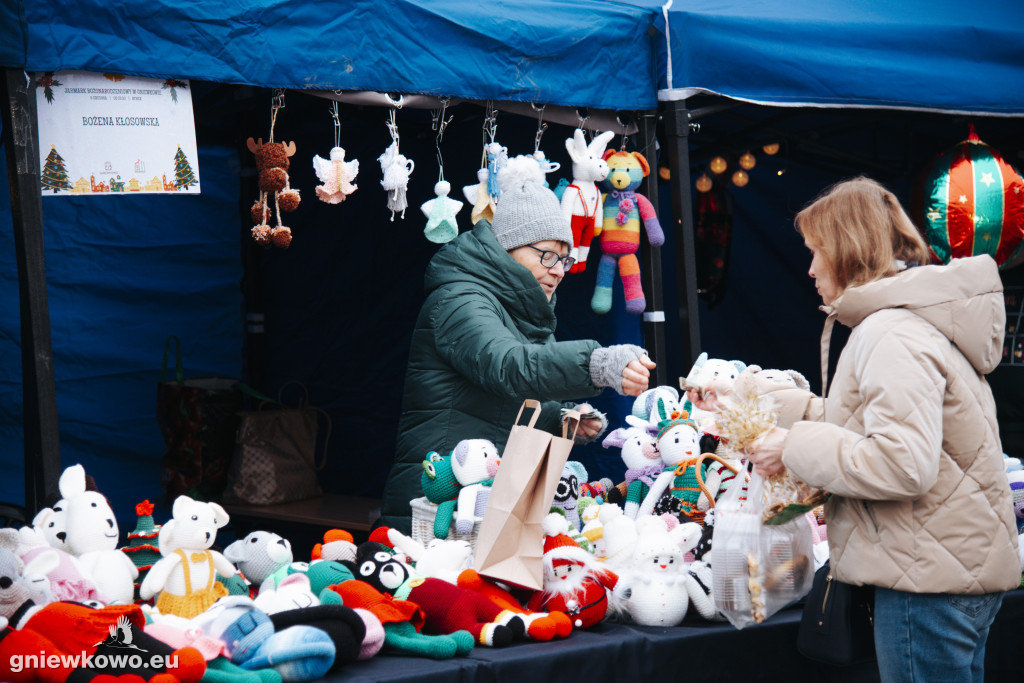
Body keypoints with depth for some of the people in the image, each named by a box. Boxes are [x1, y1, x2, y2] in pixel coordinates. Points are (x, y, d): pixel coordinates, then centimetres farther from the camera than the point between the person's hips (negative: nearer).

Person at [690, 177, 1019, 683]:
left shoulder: (893, 336, -19)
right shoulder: (911, 317, 15)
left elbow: (902, 465, -28)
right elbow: (869, 425, 21)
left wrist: (797, 449, -17)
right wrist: (771, 399, 20)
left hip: (930, 579, -11)